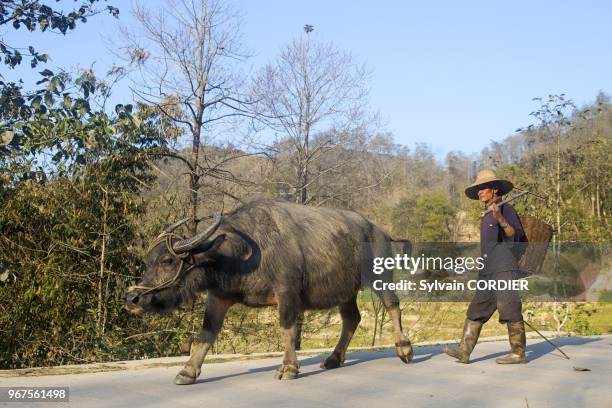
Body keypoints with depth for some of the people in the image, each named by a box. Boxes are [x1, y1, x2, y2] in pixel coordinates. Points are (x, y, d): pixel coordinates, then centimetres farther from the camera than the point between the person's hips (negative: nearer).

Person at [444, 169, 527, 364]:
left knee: (510, 311, -7)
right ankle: (464, 352, -2)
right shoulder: (486, 217, 22)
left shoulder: (506, 209, -2)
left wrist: (501, 219, -27)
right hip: (487, 273, 8)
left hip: (505, 270, -8)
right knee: (476, 311, 1)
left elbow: (516, 236, -15)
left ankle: (518, 353, -2)